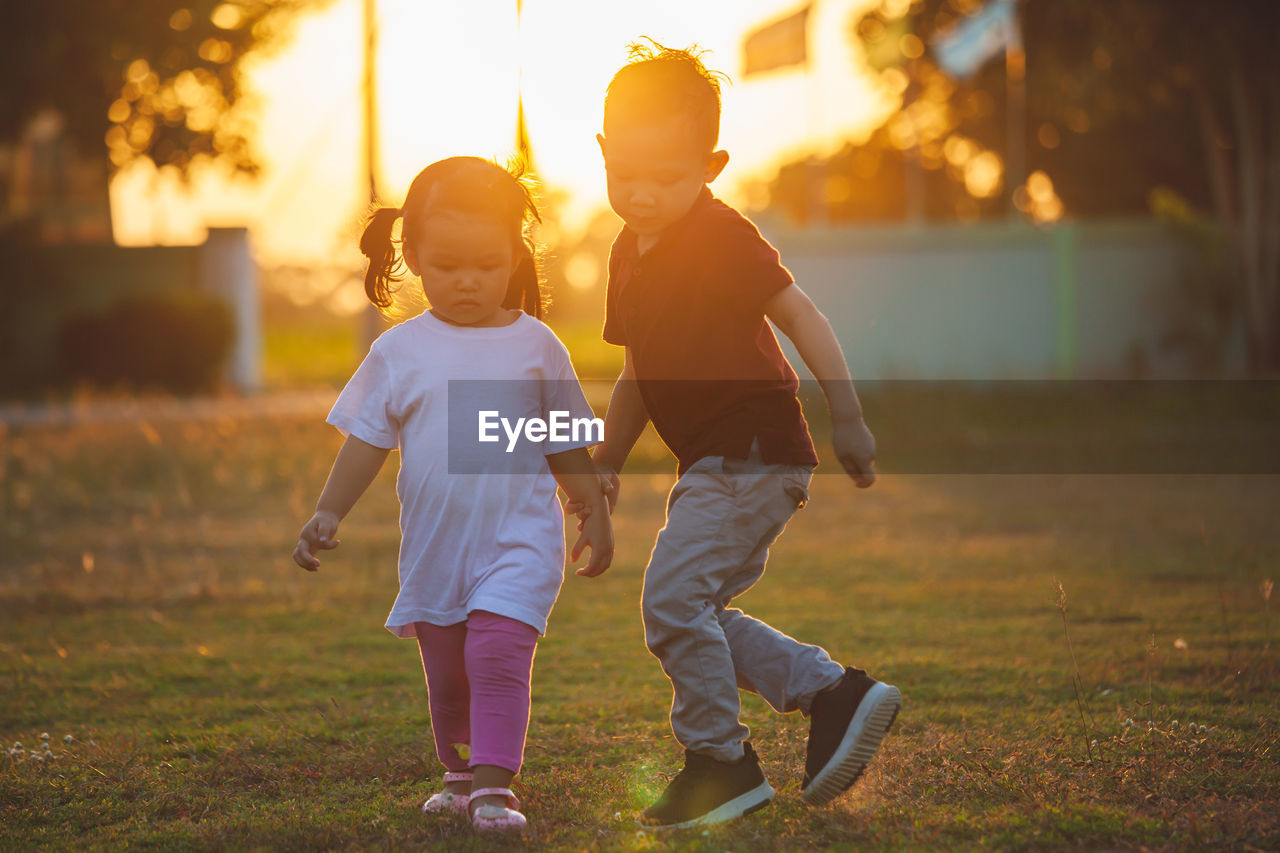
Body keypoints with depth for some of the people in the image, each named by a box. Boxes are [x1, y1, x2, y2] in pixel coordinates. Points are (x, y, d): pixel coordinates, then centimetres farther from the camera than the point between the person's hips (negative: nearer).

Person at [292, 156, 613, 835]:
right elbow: (367, 441, 4)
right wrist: (328, 514, -4)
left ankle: (495, 786, -16)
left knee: (498, 658, -18)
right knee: (446, 674, 13)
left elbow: (567, 446, 7)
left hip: (518, 542, -3)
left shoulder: (534, 345, -2)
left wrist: (597, 517, 8)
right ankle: (461, 775, 32)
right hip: (433, 547, 3)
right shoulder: (399, 352, 0)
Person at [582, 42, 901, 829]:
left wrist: (847, 418, -17)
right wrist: (607, 461, 21)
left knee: (673, 597, -15)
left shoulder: (721, 236, -14)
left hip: (754, 454, -10)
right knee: (692, 615, 9)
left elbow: (798, 314, -14)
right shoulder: (631, 252, 13)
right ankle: (837, 692, 13)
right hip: (714, 464, 10)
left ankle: (722, 763, -2)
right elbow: (640, 375, 23)